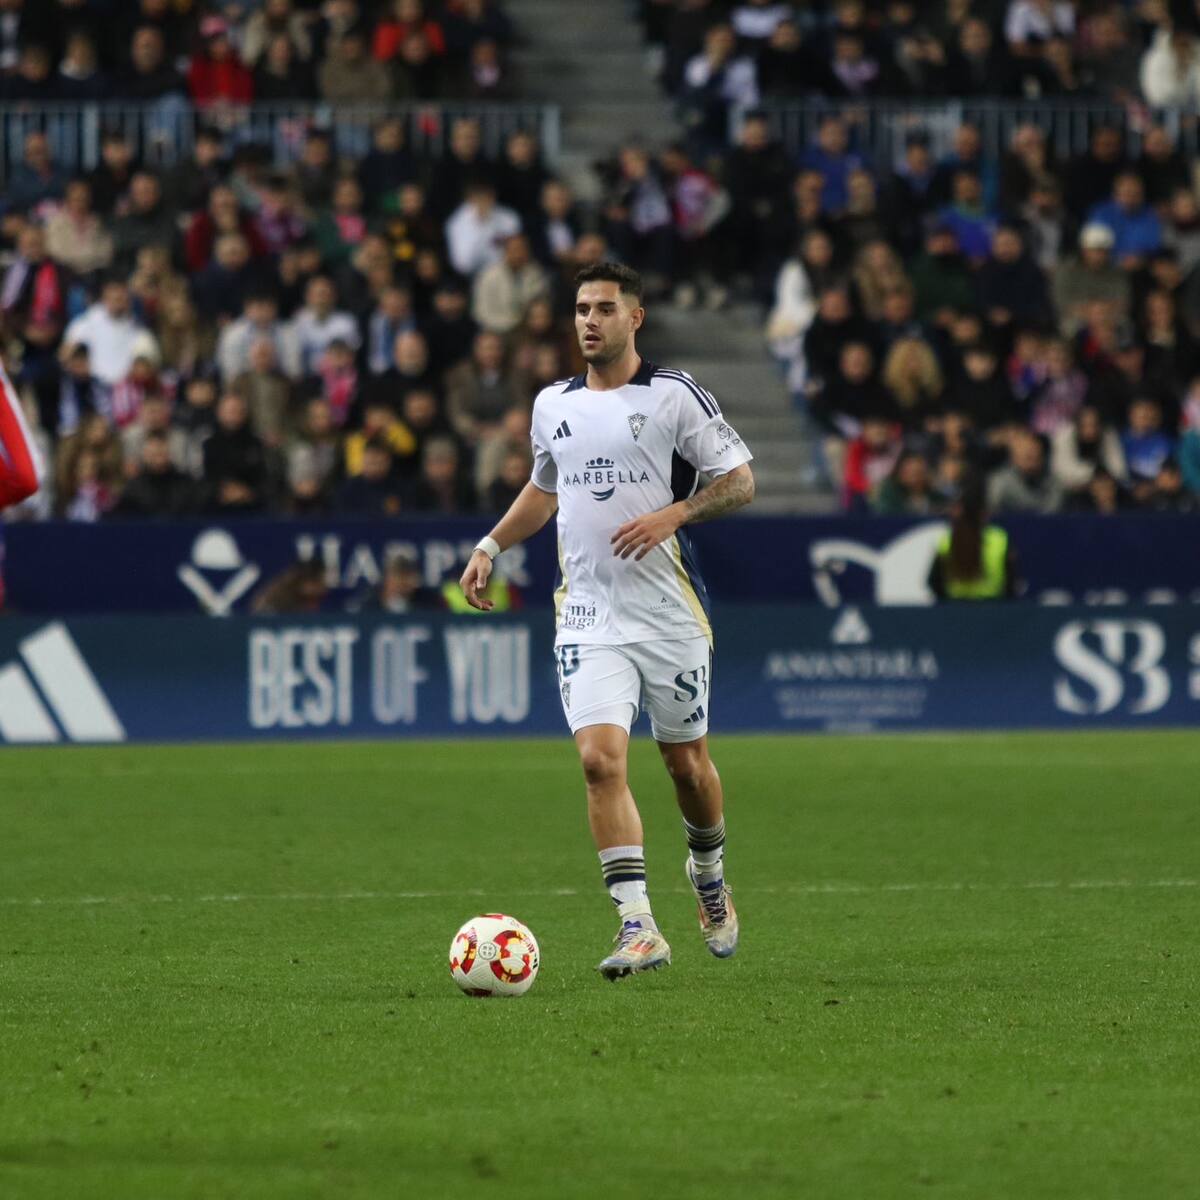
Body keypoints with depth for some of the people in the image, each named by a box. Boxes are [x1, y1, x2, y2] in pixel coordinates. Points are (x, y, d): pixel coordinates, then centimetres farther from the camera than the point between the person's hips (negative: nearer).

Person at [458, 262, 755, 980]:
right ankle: (640, 928, -17)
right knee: (601, 760, -15)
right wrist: (491, 546, 15)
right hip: (588, 618, 3)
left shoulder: (675, 396, -4)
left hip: (671, 616, -3)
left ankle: (710, 878, 40)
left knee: (687, 764, 10)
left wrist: (671, 515, -18)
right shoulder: (553, 405, 10)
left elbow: (741, 482, -4)